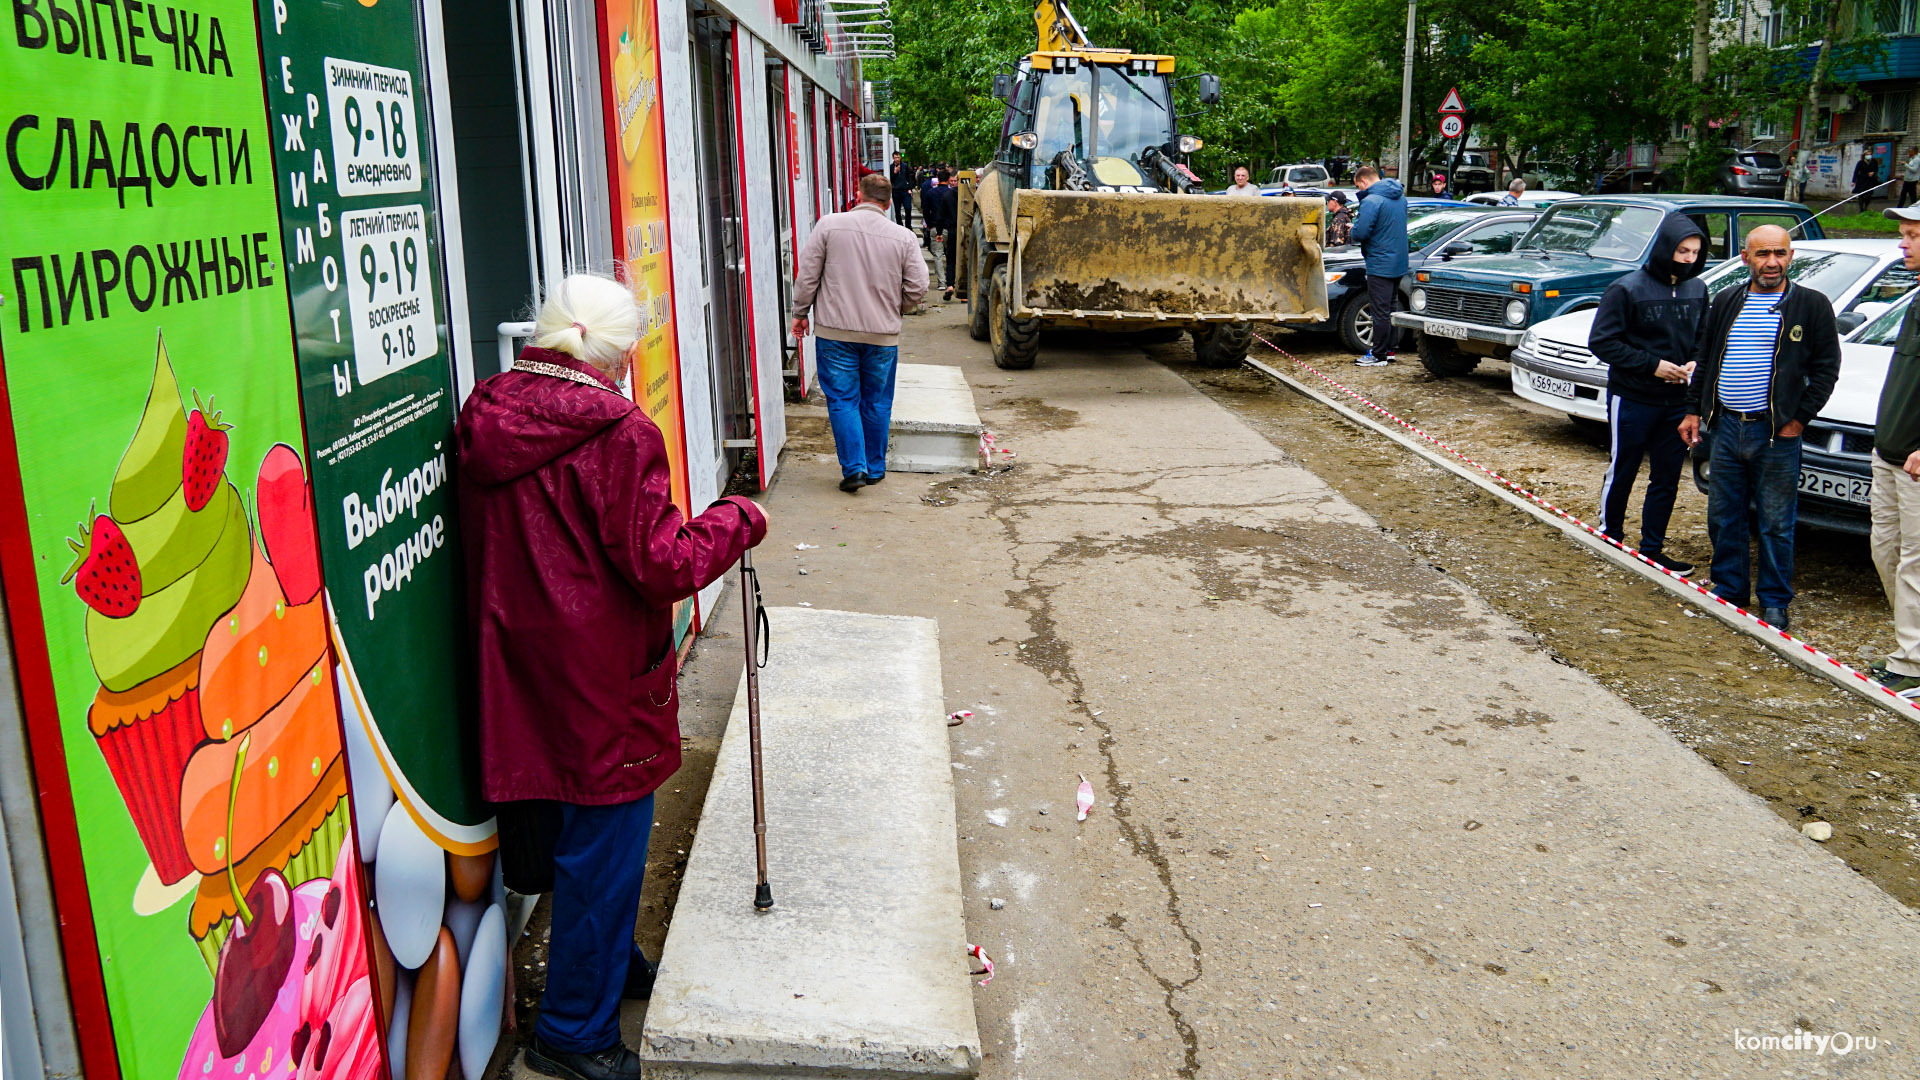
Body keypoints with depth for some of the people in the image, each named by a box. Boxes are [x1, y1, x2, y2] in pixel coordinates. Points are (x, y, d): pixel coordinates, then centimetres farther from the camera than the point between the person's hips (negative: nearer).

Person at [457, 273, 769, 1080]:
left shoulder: (483, 424, 3)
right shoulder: (617, 433, -20)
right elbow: (664, 566, -20)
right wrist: (738, 521, -6)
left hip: (520, 677, 8)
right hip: (602, 686, -8)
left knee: (573, 836, 24)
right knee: (603, 848, 8)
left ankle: (610, 967, 45)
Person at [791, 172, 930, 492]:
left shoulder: (829, 225, -4)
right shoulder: (904, 238, -1)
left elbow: (807, 275, -2)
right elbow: (917, 288, 1)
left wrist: (801, 312, 11)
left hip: (834, 331, -1)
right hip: (883, 334, 2)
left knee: (842, 400, 6)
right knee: (877, 403, 13)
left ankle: (854, 468, -2)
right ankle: (875, 469, 22)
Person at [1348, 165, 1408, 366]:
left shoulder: (1371, 201, -18)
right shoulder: (1400, 198, 11)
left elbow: (1360, 234, -23)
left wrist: (1353, 230, 2)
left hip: (1380, 265, -9)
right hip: (1399, 264, 9)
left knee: (1381, 312, -4)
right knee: (1390, 309, 17)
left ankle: (1379, 355, 1)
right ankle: (1389, 349, 24)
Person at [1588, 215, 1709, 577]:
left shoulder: (1697, 290, 5)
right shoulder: (1627, 289, -12)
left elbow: (1704, 338, 16)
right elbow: (1601, 341, -13)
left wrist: (1694, 363, -6)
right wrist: (1651, 365, -18)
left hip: (1677, 401, 5)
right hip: (1632, 399, -5)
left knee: (1667, 479, 10)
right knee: (1621, 473, 7)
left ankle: (1652, 549, 20)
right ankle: (1609, 537, 25)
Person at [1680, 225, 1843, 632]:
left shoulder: (1812, 305, -1)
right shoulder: (1725, 303, 11)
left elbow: (1826, 369, -1)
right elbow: (1703, 361, 17)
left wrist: (1800, 418, -8)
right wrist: (1693, 410, 11)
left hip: (1776, 432, -4)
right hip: (1725, 427, 4)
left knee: (1776, 523, 2)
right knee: (1723, 518, 11)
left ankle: (1775, 601, 14)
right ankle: (1729, 591, 24)